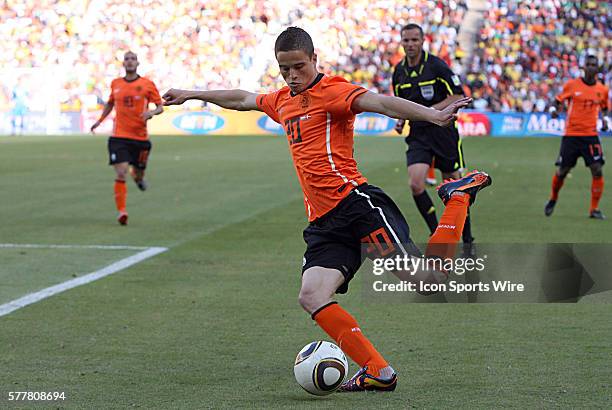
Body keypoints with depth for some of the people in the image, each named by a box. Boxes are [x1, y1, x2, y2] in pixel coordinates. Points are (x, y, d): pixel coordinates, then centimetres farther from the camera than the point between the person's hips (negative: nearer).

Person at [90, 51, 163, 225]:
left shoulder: (147, 84, -1)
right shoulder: (115, 84, 7)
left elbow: (160, 106, 2)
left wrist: (152, 112, -19)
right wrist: (100, 120, 19)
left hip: (140, 137, 0)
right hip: (119, 137, 0)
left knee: (138, 173, 13)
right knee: (121, 174, -15)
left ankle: (137, 177, 53)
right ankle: (121, 211, -14)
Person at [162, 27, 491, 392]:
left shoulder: (331, 91, -4)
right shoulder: (282, 102, 21)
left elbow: (380, 102, -20)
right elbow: (242, 99, 40)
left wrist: (434, 115, -36)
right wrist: (191, 95, 52)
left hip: (356, 202, -8)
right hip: (325, 222, 8)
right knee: (311, 297, -13)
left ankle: (459, 196, 8)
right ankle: (378, 372, -10)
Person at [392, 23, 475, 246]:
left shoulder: (436, 65, -10)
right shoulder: (399, 71, 6)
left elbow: (458, 97, -10)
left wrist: (430, 111, -19)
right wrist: (401, 120, 3)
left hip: (443, 131, -4)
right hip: (418, 134, 4)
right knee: (415, 184, -14)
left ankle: (467, 238, 19)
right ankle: (437, 235, 1)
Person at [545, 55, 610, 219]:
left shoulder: (602, 89, 5)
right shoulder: (572, 85, -2)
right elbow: (558, 100, 7)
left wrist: (605, 119, 3)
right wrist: (554, 109, -14)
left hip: (591, 135, 1)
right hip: (571, 135, -1)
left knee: (597, 171, -12)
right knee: (562, 171, 3)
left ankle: (594, 209, -3)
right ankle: (553, 199, 31)